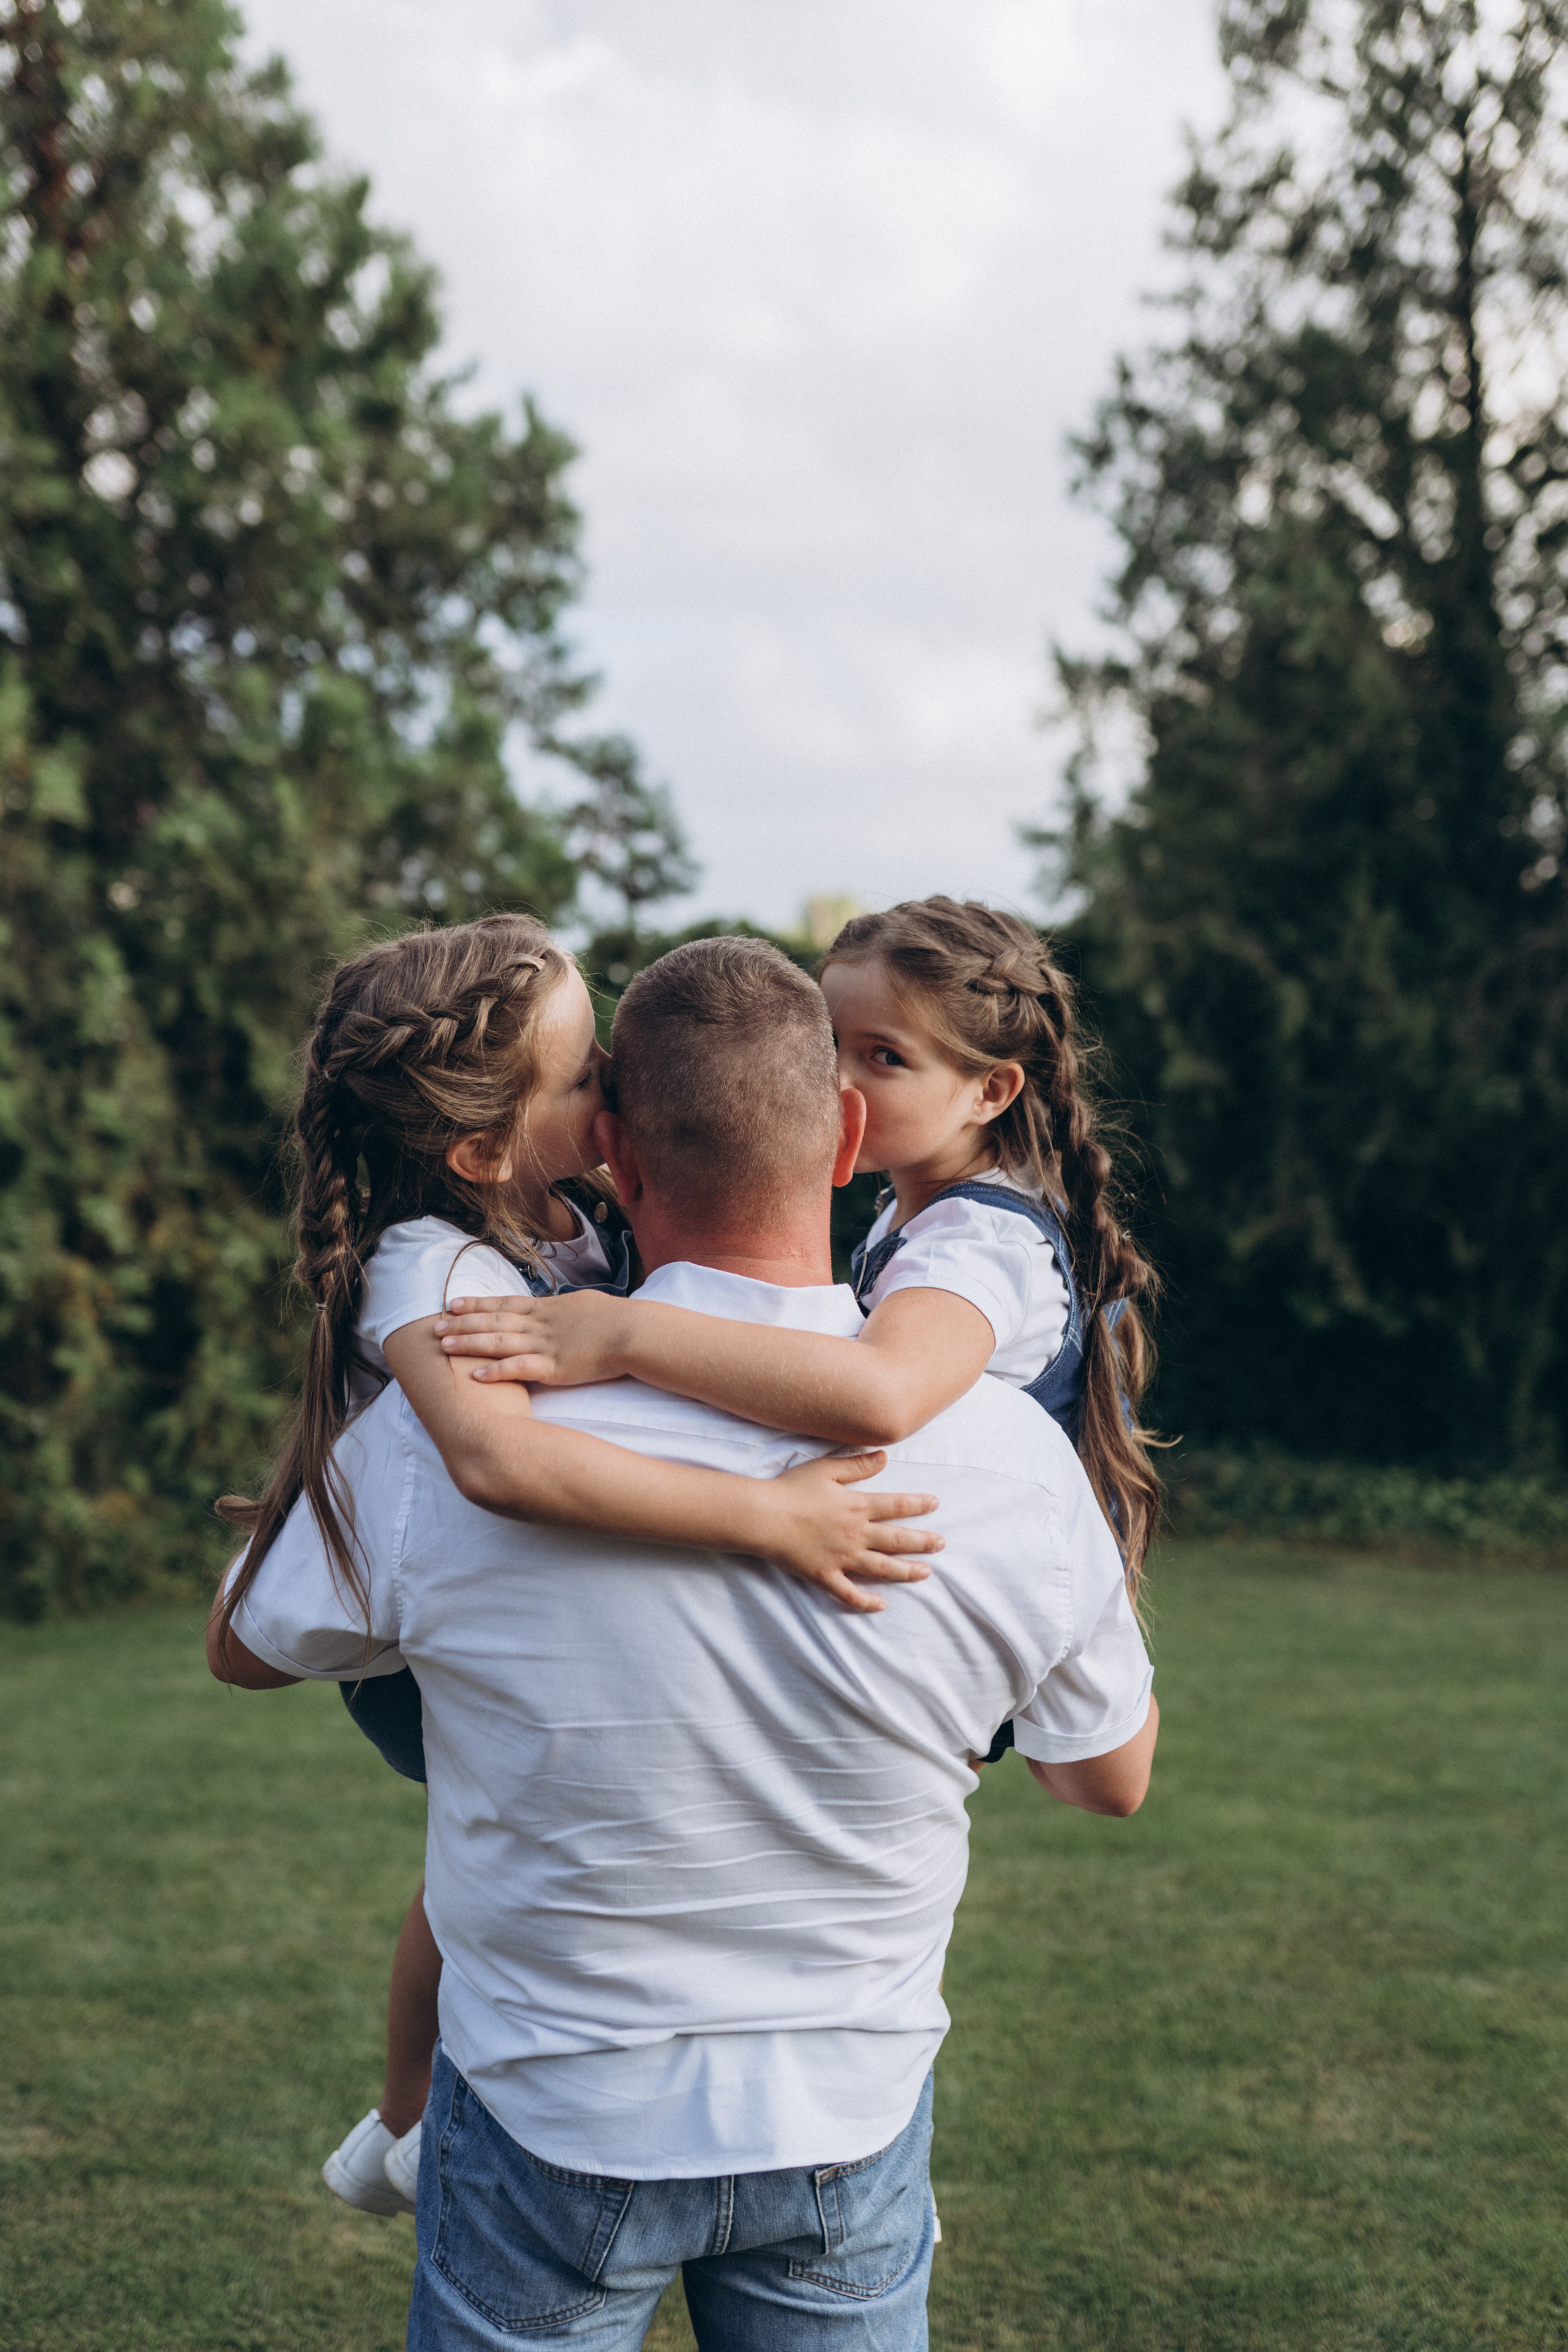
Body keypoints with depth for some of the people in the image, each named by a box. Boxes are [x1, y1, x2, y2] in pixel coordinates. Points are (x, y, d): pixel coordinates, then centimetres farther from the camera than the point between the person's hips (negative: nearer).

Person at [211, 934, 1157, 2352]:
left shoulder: (444, 1436, -22)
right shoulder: (1014, 1460, -17)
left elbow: (247, 1650, 0)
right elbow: (1112, 1780, 1)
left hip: (556, 2120, -1)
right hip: (850, 2126, 2)